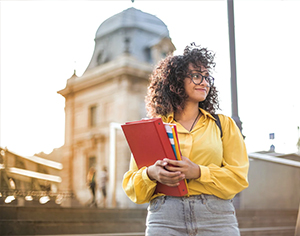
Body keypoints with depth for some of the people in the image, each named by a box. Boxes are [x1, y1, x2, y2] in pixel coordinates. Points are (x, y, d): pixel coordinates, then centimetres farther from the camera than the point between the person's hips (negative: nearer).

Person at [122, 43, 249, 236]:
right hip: (165, 218, 0)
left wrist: (198, 172, -13)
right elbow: (131, 186, 9)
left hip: (217, 219, 1)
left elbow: (238, 177, 3)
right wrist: (151, 174, -13)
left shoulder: (224, 124, 13)